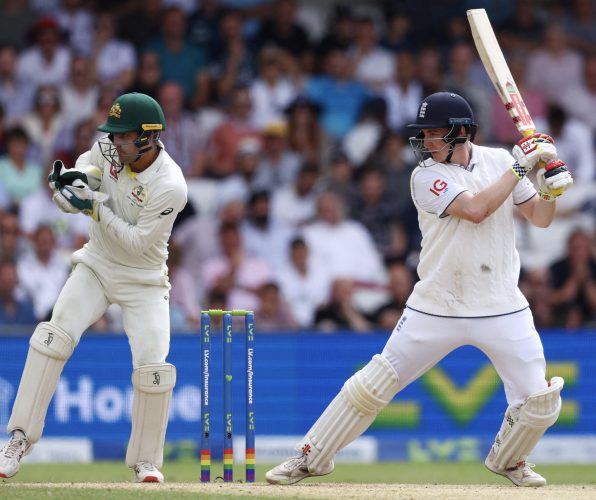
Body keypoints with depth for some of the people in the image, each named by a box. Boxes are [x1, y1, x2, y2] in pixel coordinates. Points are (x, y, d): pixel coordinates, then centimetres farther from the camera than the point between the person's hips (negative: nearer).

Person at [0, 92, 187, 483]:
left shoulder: (170, 187, -27)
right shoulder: (111, 147, -11)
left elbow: (136, 242, -25)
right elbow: (90, 161, 10)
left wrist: (96, 206, -31)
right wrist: (75, 176, -13)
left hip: (143, 280, -4)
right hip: (96, 266, 4)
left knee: (154, 368, -14)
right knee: (53, 337, -16)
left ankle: (147, 461, 7)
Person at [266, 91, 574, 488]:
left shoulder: (499, 161, 3)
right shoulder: (426, 176, -9)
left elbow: (540, 218, 6)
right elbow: (475, 209, -23)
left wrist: (552, 187, -14)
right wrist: (520, 166, -20)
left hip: (502, 310, 2)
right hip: (437, 307, -2)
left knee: (540, 402, -3)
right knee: (371, 386, -2)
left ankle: (508, 459, 26)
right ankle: (312, 458, 12)